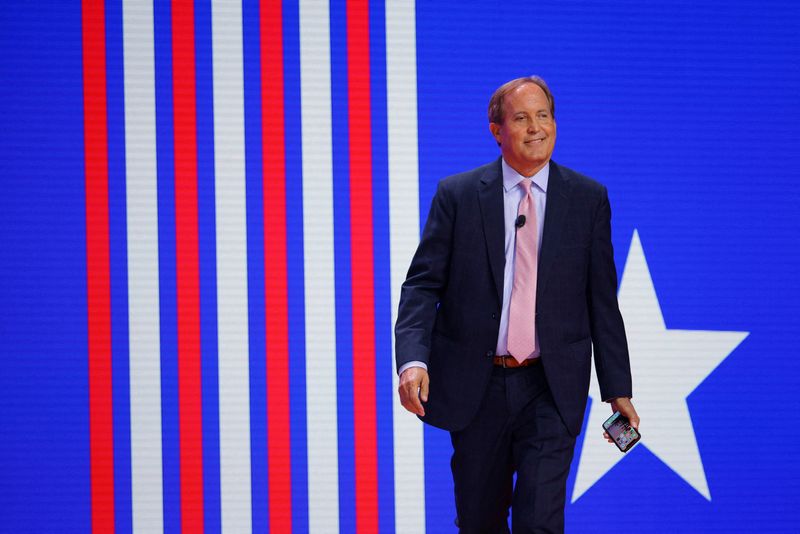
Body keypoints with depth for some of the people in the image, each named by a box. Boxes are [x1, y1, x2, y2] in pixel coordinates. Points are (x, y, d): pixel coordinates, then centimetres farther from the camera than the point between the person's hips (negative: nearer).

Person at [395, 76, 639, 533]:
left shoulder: (588, 199, 2)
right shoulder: (457, 195, 0)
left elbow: (603, 300, 5)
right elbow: (423, 284, -3)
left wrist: (618, 389, 3)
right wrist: (413, 359, -20)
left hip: (550, 391, -1)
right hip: (475, 387, 1)